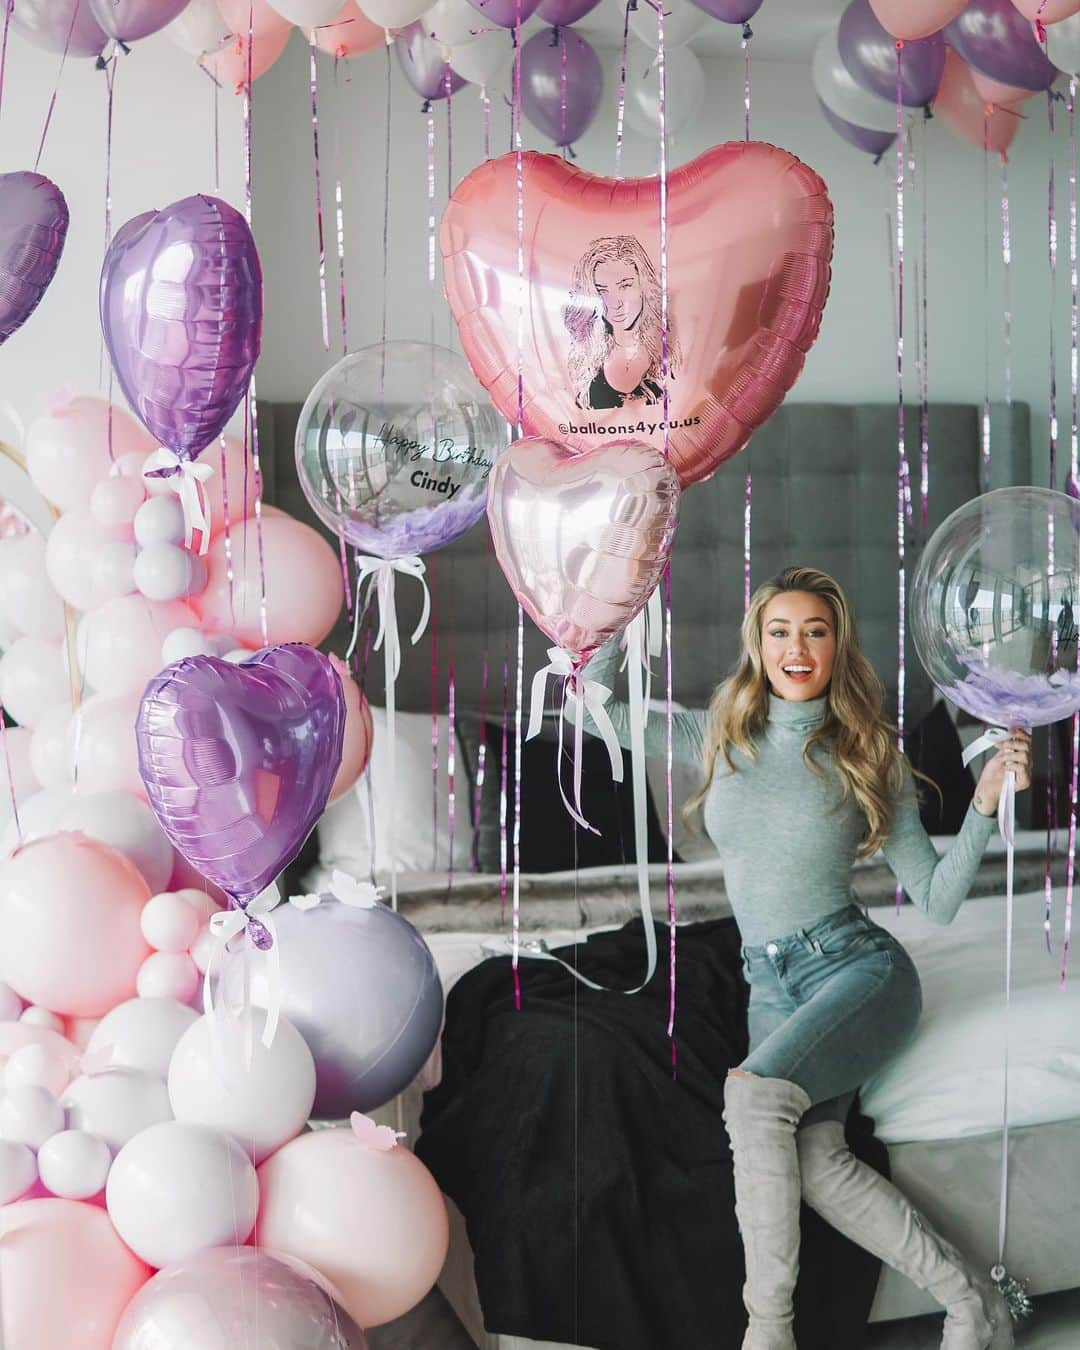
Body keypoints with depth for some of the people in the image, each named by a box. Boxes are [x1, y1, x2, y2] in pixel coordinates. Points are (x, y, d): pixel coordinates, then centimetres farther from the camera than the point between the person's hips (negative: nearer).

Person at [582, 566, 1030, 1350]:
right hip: (772, 984, 3)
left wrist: (985, 805, -13)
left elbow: (937, 900, 1)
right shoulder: (719, 736, 10)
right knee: (814, 1159, -26)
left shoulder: (868, 756, 3)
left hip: (859, 964, -3)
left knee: (755, 1089, -32)